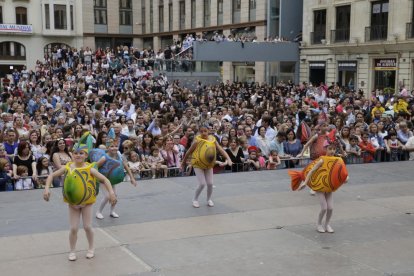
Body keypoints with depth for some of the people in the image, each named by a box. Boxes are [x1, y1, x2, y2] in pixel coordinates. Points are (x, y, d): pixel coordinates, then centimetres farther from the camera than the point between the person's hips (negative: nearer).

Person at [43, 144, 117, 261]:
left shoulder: (89, 169, -15)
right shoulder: (67, 167, -10)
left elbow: (104, 180, -14)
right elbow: (52, 176, -2)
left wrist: (111, 192, -26)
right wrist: (47, 188, -16)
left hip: (87, 202, -1)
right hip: (72, 203, 1)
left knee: (87, 227, 3)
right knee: (73, 228, 1)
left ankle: (91, 248, 27)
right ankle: (72, 251, 21)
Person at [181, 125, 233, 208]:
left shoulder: (213, 140, -8)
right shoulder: (198, 141, -18)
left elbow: (221, 150, -12)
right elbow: (189, 152, -8)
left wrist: (228, 159, -25)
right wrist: (184, 162, 1)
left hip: (209, 165, 4)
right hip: (198, 164, -4)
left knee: (210, 183, 1)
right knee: (202, 184, -10)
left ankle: (209, 199, 25)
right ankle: (195, 199, 12)